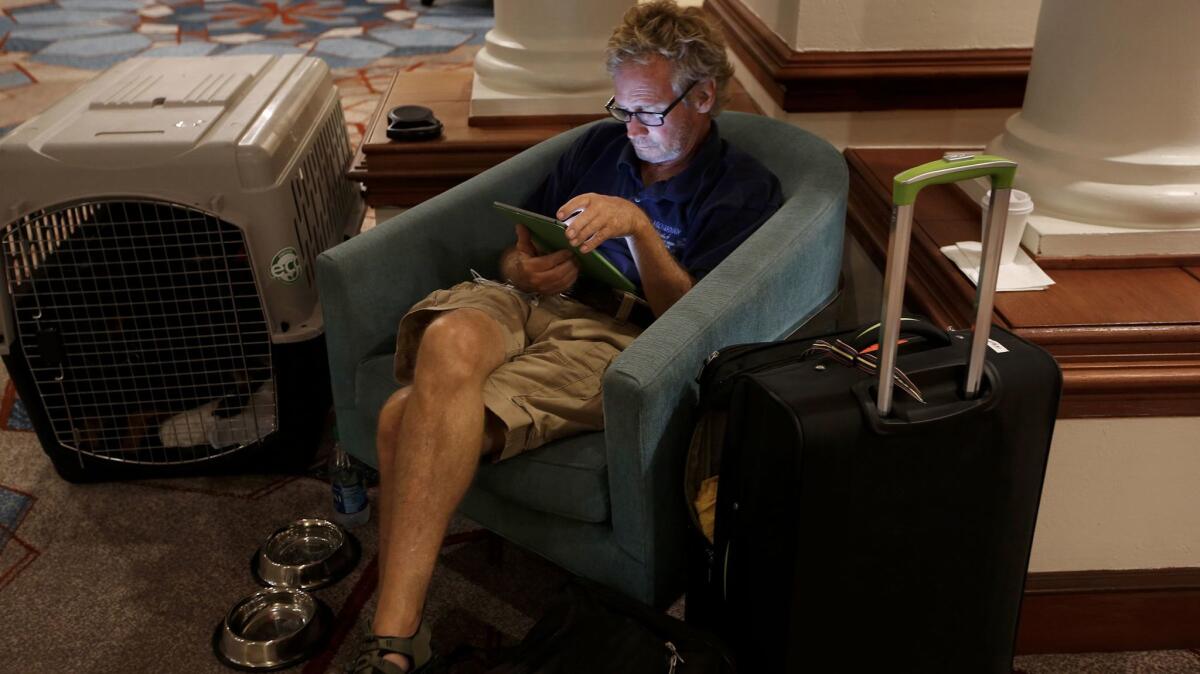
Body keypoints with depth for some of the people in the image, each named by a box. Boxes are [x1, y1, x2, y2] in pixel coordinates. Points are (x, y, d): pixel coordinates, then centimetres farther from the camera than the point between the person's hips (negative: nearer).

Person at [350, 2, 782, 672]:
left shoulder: (746, 189, 9)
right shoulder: (600, 146, 23)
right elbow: (514, 249, 24)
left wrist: (637, 225, -15)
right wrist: (522, 268, -1)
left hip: (608, 333, -4)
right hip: (525, 302, 5)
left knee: (409, 421, -30)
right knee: (449, 340, -36)